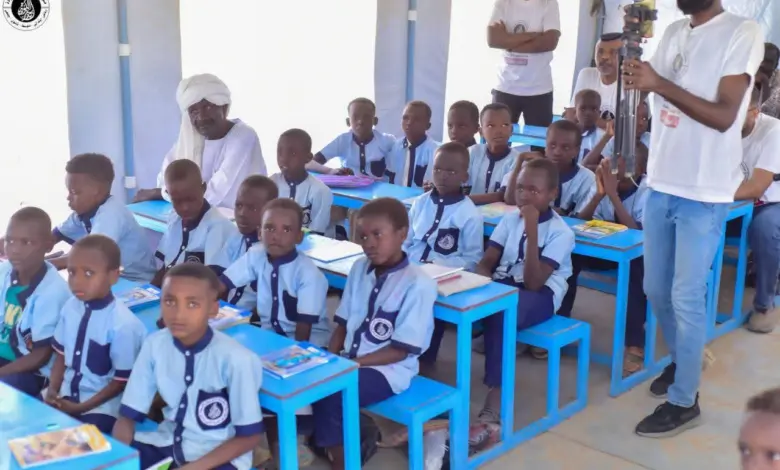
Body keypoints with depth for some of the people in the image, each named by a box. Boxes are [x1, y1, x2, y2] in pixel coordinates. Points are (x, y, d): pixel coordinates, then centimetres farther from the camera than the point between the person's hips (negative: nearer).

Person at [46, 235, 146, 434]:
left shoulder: (123, 324, -22)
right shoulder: (71, 307, -4)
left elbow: (122, 381, -14)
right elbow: (62, 354, 9)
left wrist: (80, 407, -14)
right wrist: (52, 390, -6)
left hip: (102, 406, -6)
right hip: (66, 395, 6)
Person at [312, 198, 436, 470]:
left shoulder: (418, 284, -17)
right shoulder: (359, 268, 4)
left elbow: (401, 350, -17)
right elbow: (343, 322, 9)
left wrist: (353, 363, -19)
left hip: (388, 370, -7)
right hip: (349, 360, 7)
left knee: (329, 395, -26)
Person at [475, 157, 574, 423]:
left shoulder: (561, 232, -10)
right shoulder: (510, 220, 7)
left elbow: (533, 282, -20)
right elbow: (485, 262, 4)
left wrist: (532, 231, -24)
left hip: (541, 295, -5)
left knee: (499, 314, -38)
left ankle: (497, 392, -26)